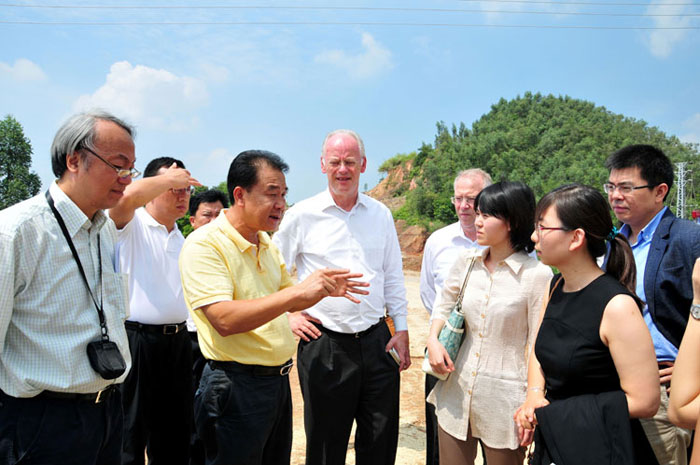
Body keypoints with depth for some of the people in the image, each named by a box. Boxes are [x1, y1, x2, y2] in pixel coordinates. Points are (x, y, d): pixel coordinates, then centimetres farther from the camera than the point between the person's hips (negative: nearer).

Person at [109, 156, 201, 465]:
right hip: (136, 339, -7)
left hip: (177, 342, 7)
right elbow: (127, 196, -28)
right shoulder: (131, 224, -5)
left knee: (174, 435, 16)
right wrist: (170, 177, -16)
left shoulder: (181, 238, 17)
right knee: (130, 434, 3)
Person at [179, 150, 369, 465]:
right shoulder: (205, 244, -17)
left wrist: (326, 289, -1)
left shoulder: (267, 246, 9)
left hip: (278, 380, 8)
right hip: (237, 387, -8)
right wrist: (299, 292, -31)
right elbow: (224, 319, -28)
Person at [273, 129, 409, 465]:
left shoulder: (380, 214, 6)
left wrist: (401, 329, 8)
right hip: (324, 345, -3)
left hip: (376, 341, 3)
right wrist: (289, 315, -2)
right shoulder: (302, 215, -3)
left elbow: (393, 276, 12)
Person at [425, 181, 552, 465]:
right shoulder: (466, 260, 1)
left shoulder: (537, 275, -14)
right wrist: (433, 339, -2)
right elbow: (443, 305, 16)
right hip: (456, 388, 5)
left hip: (504, 398, -4)